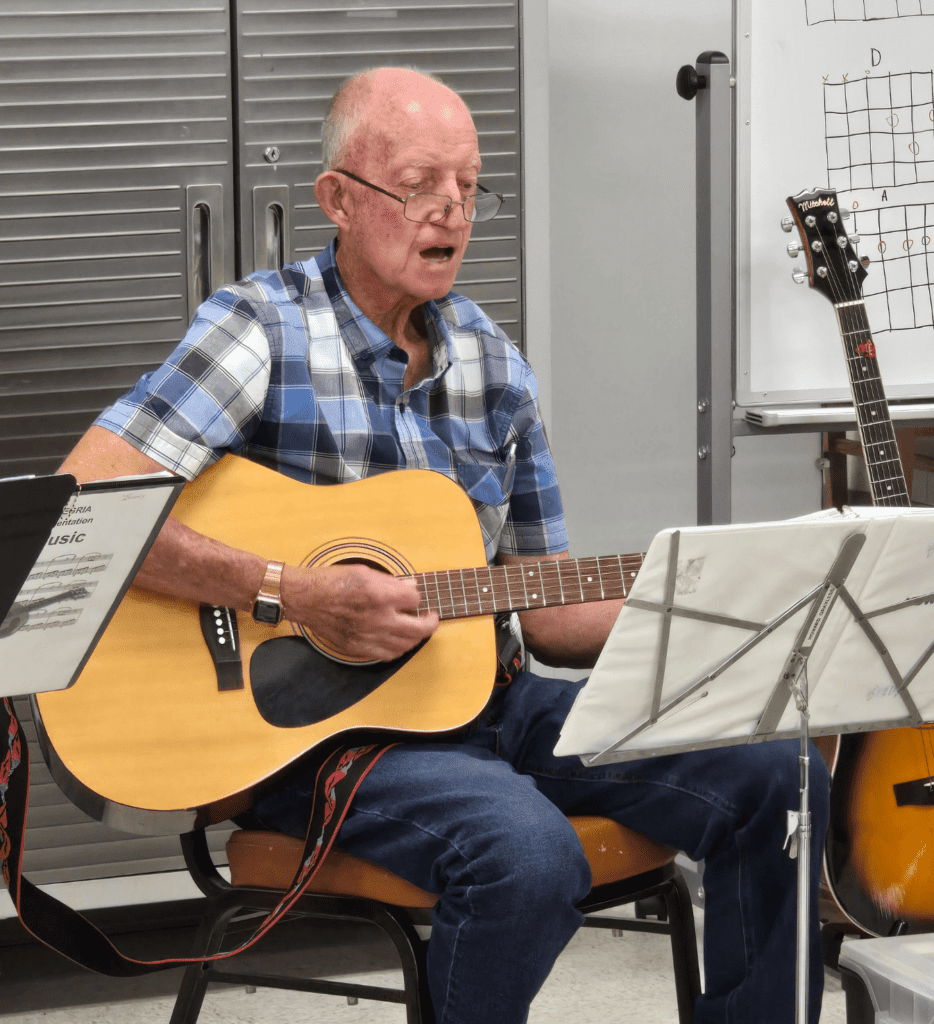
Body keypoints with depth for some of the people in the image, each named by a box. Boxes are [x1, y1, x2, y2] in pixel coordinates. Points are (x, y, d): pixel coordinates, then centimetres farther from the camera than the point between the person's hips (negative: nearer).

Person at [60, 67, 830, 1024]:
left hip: (477, 692, 7)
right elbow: (80, 503, -20)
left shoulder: (488, 359, 11)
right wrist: (293, 593, -25)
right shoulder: (264, 328, -9)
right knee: (528, 853, -34)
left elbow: (539, 605, 13)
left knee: (777, 777, -7)